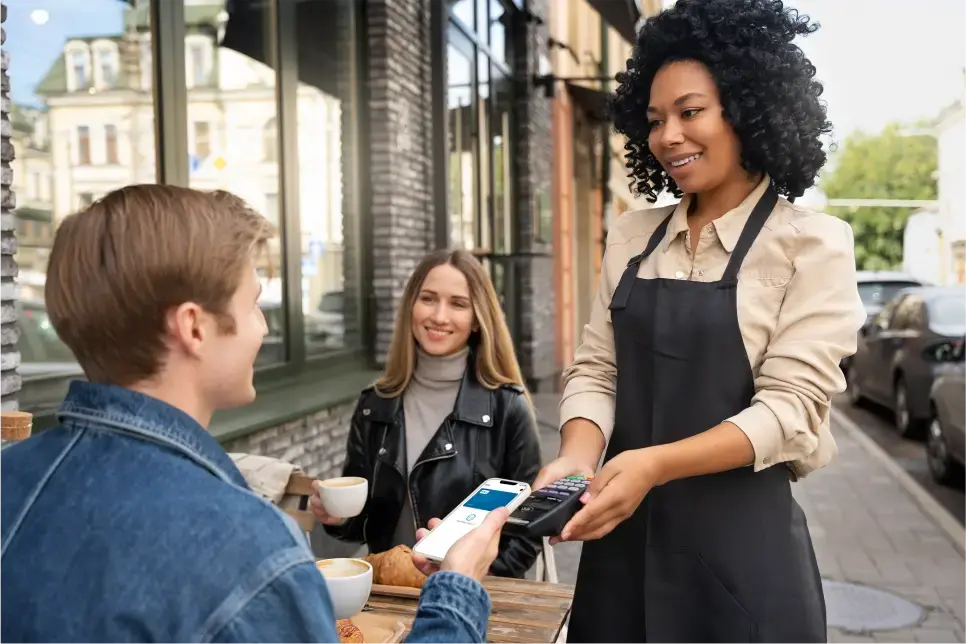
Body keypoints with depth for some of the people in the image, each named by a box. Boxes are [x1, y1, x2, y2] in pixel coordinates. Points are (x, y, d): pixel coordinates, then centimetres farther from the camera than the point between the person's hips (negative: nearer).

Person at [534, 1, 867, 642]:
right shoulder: (631, 236, 7)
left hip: (741, 542, -4)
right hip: (623, 535, 4)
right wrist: (575, 460, -16)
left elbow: (790, 408, -14)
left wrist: (654, 464, -26)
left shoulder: (811, 244, -7)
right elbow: (596, 370, 3)